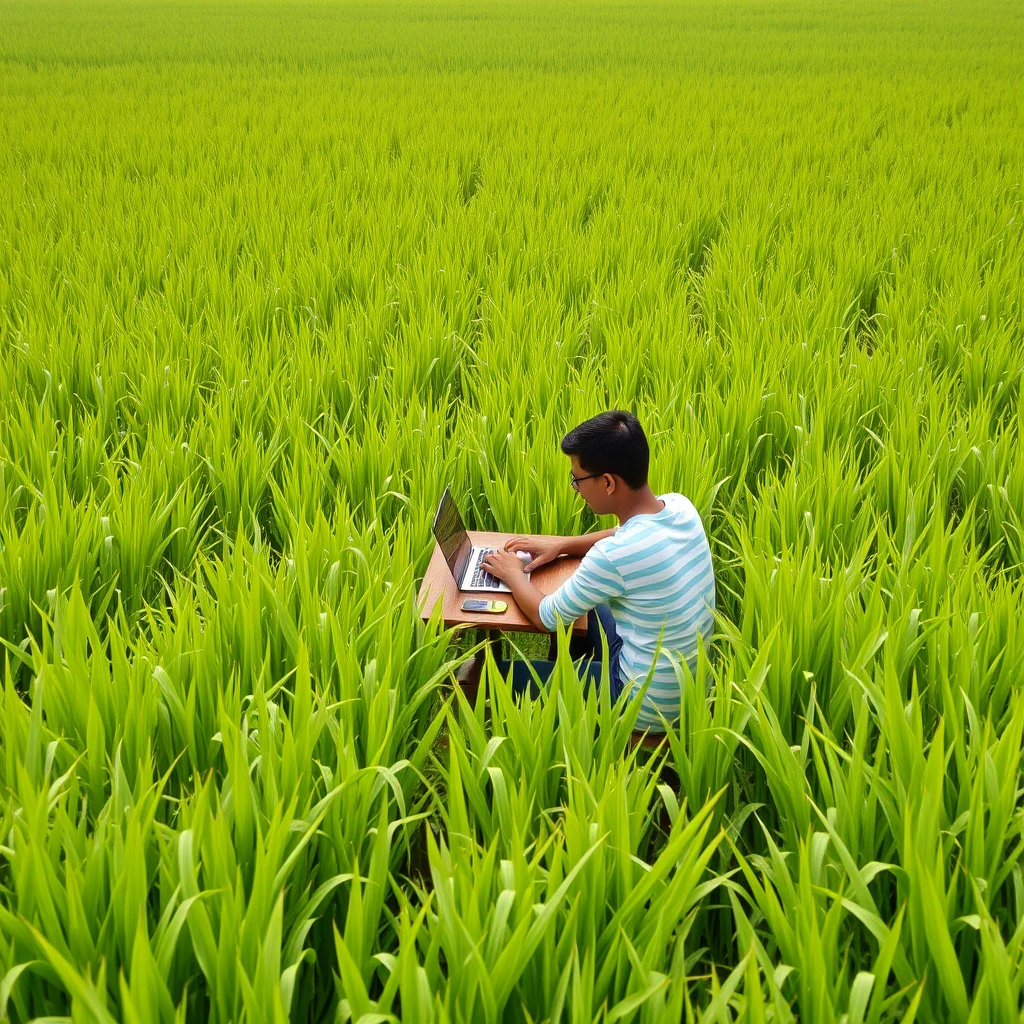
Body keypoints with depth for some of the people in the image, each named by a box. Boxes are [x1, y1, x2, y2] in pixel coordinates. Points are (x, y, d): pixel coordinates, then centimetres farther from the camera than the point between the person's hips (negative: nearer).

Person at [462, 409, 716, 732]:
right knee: (579, 603, 28)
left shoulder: (613, 557, -31)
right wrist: (561, 544, 10)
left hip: (650, 709, -7)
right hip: (689, 679, 8)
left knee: (506, 674, 8)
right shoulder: (680, 506, -9)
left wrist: (513, 574, 4)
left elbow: (546, 617, -14)